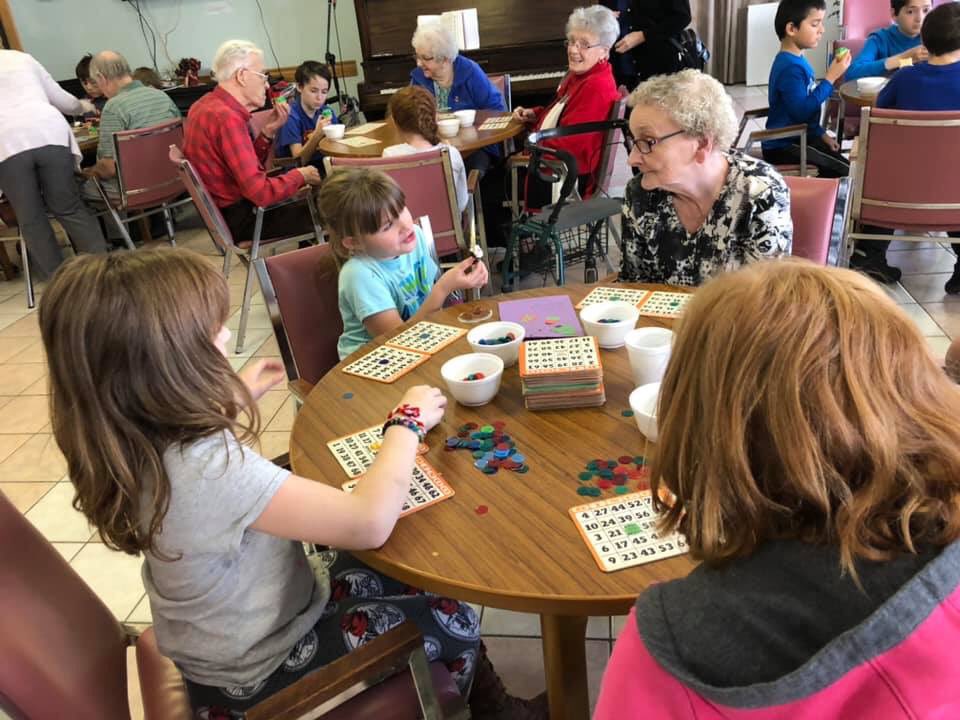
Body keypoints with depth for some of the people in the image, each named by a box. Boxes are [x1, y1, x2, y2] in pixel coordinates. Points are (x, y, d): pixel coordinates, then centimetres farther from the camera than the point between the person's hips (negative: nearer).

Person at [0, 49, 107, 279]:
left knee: (31, 220, 6)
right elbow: (61, 99, 28)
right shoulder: (22, 58, 24)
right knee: (69, 208, 11)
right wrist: (82, 107, 49)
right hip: (48, 133, 2)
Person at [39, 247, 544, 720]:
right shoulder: (207, 467, -41)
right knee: (453, 624, 6)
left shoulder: (135, 444, -12)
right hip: (260, 670, -8)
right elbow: (369, 522, -39)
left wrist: (235, 399, 17)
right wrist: (408, 422, -24)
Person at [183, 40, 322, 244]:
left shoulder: (207, 105, 7)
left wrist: (268, 132, 0)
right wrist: (300, 175, -11)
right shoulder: (227, 118, -24)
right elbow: (260, 192, -27)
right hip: (240, 220, -10)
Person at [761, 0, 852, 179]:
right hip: (784, 147, -10)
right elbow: (801, 111, -29)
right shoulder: (790, 67, -20)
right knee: (846, 172, -15)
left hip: (799, 137, 10)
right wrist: (830, 78, -24)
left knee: (848, 162, 5)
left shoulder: (797, 60, 11)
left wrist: (821, 134, 17)